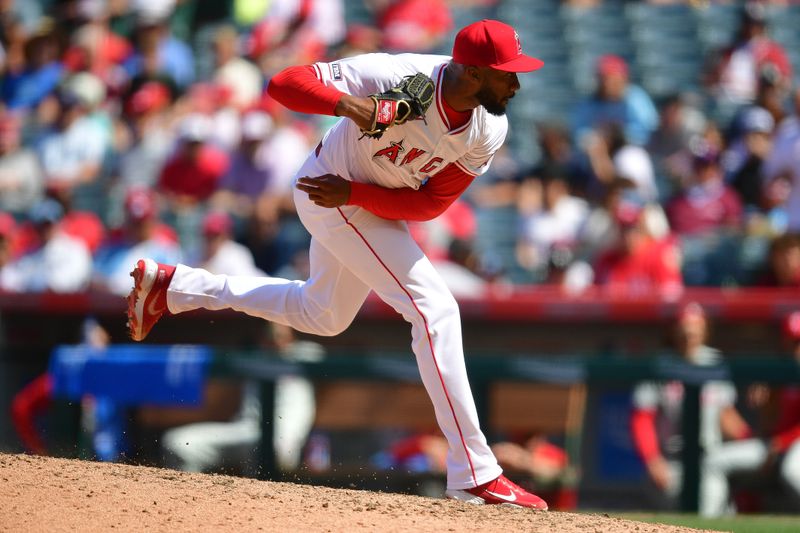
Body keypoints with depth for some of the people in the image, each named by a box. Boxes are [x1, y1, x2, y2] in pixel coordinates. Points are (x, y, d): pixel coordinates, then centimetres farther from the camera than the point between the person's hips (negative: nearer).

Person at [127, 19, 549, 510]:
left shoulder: (489, 131, -17)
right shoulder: (398, 77, -34)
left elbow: (431, 203, -13)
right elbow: (284, 83, -31)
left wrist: (353, 193, -26)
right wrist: (343, 103, -51)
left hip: (367, 204, 8)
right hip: (333, 193, -8)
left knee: (323, 315, 27)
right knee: (434, 310, -17)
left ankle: (173, 285, 39)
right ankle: (475, 475, -16)